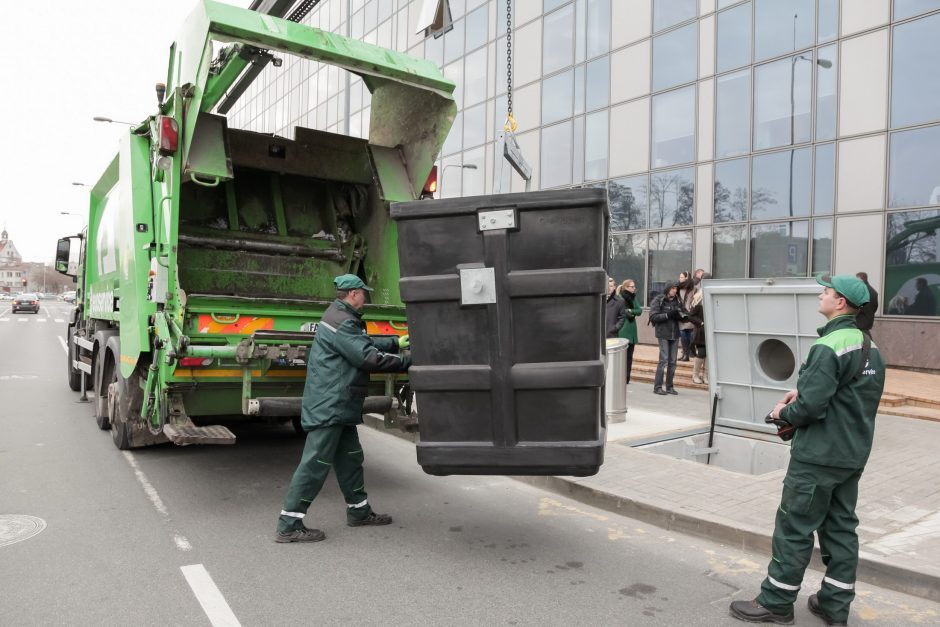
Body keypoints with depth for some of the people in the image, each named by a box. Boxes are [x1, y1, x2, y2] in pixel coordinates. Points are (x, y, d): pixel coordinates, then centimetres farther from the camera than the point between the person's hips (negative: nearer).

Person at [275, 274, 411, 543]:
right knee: (315, 464, -6)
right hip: (329, 406, -11)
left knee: (350, 458, 18)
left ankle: (359, 511, 31)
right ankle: (289, 525, 1)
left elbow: (365, 344, 23)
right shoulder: (342, 322, -19)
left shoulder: (343, 317, 14)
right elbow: (369, 357, -21)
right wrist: (407, 361, -13)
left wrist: (396, 343, 22)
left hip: (338, 406, 11)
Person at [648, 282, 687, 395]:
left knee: (672, 361, 7)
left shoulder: (677, 301, 12)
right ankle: (657, 387, -3)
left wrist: (680, 315, -8)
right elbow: (653, 317, -11)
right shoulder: (658, 300, -4)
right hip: (663, 334, -5)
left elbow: (686, 313, 14)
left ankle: (669, 386, 16)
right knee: (663, 360, -10)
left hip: (675, 335, 5)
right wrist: (668, 315, -18)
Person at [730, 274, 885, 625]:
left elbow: (811, 405, -25)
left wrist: (783, 414, -6)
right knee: (841, 528, 14)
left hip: (818, 457, -9)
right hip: (853, 454, 9)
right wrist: (803, 391, 8)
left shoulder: (829, 347, -21)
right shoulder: (870, 347, 9)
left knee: (794, 529, 1)